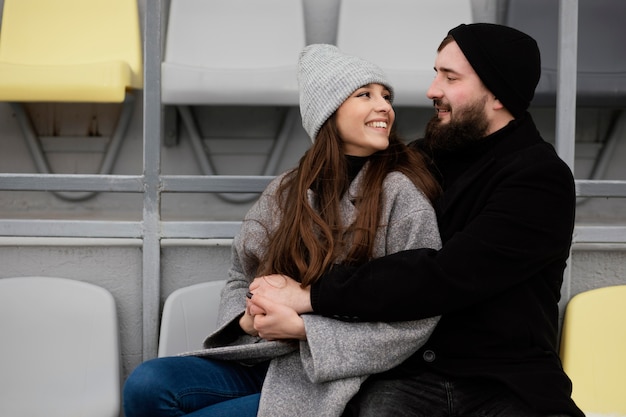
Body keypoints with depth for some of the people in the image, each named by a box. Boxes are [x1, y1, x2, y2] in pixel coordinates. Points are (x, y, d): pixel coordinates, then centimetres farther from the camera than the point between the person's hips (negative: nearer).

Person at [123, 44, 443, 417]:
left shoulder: (401, 194, -8)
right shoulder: (286, 191, 8)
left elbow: (415, 320, -13)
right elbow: (241, 278, 17)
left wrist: (302, 328, -16)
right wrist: (247, 318, -8)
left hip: (331, 381, -5)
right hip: (262, 358, 5)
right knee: (147, 384, -19)